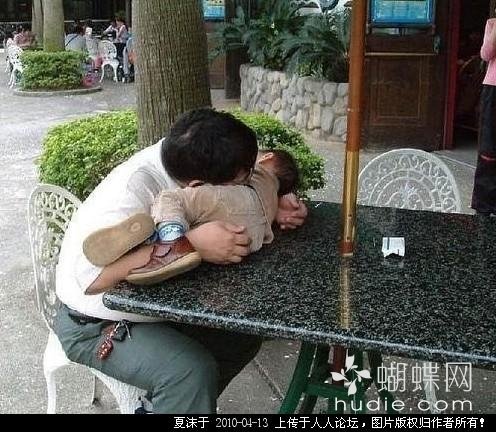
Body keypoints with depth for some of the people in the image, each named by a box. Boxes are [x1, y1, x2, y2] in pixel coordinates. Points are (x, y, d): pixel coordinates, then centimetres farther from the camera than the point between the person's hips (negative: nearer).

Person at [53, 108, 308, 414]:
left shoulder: (182, 156, -12)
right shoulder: (133, 190, -33)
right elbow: (92, 276, -43)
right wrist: (192, 243, -43)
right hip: (95, 327, -8)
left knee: (244, 335, 1)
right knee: (193, 371, -29)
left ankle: (166, 401, 15)